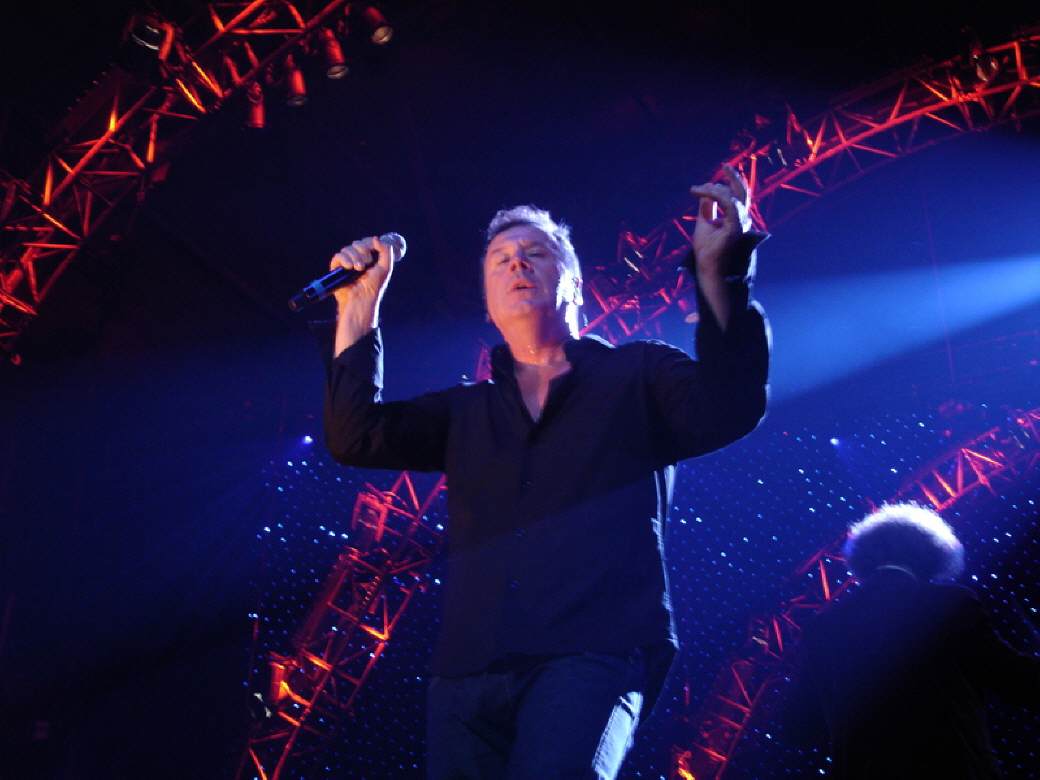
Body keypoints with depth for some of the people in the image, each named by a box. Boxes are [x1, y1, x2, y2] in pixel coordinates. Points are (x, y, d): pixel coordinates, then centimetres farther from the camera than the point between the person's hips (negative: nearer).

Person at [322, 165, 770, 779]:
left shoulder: (637, 377, 13)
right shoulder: (467, 413, 23)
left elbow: (727, 409, -6)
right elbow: (356, 436, 12)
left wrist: (717, 272, -18)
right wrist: (360, 307, 8)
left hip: (594, 656, -4)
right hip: (468, 674, 5)